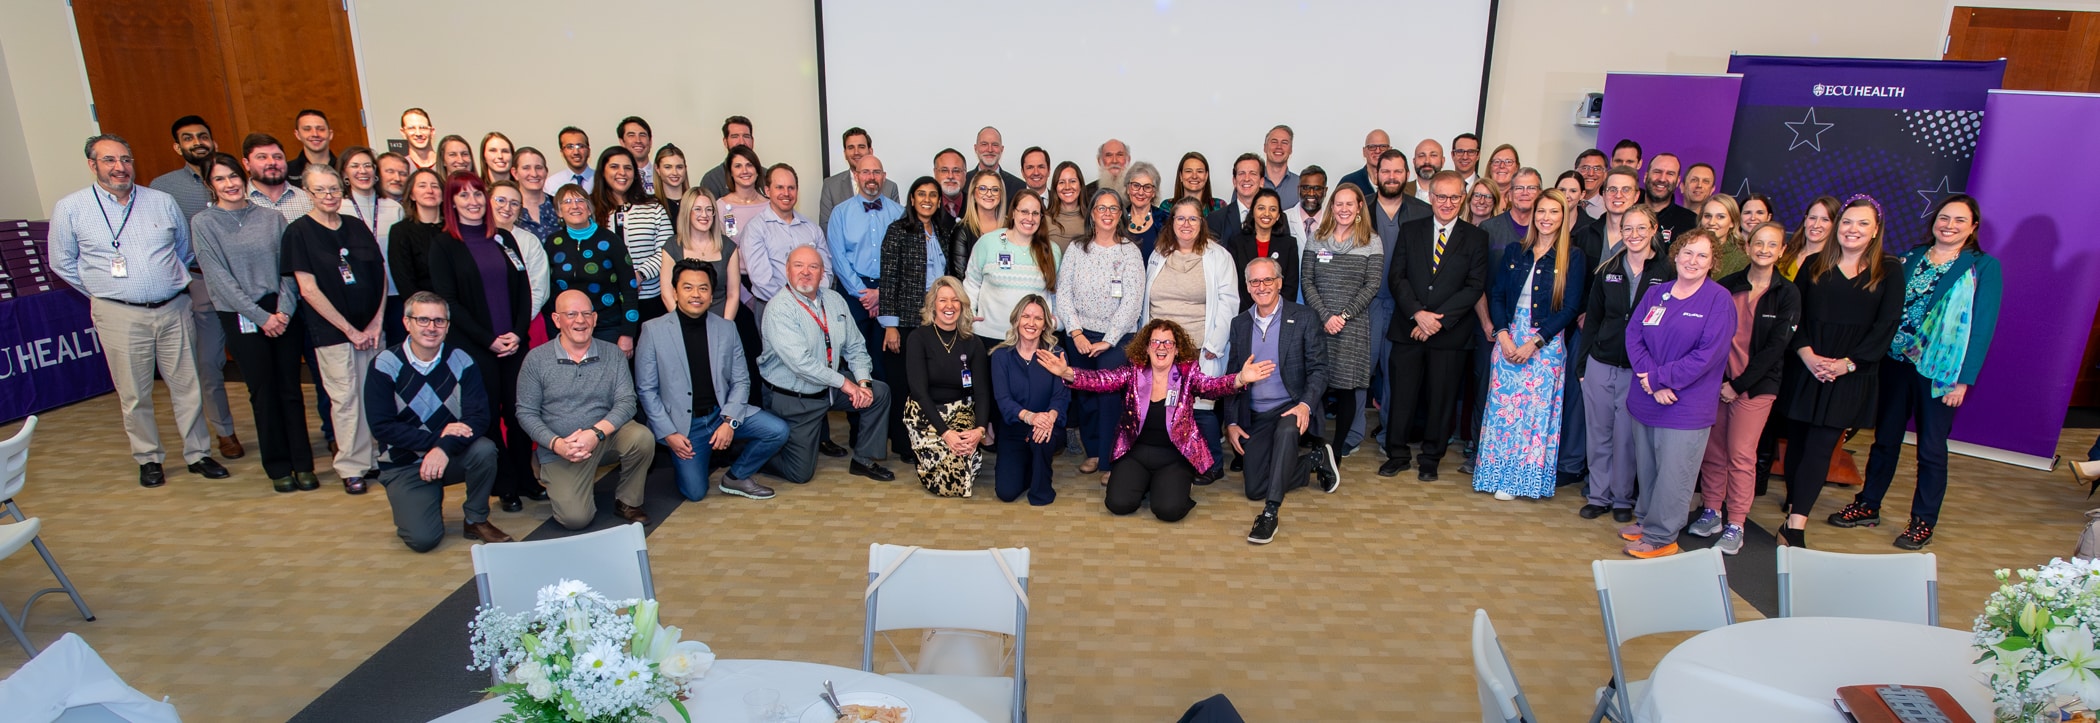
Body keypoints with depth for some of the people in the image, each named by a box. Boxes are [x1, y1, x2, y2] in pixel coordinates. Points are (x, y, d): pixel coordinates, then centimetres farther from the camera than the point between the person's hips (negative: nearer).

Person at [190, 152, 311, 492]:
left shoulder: (271, 217, 7)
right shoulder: (203, 223, 1)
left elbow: (289, 268, 4)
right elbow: (220, 278, -5)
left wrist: (284, 310, -9)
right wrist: (261, 317, -11)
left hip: (284, 314, 2)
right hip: (240, 318, -1)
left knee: (290, 388, 3)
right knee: (263, 392, 3)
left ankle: (303, 464, 11)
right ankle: (278, 468, 14)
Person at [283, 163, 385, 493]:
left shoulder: (357, 228, 10)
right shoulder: (299, 232, -3)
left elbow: (381, 277, 10)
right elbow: (309, 290, -8)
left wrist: (376, 323, -1)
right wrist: (350, 330, -9)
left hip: (372, 328, 4)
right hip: (332, 331, -4)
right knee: (345, 398, 1)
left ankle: (380, 456, 17)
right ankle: (352, 468, 12)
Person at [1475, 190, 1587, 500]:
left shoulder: (1573, 258, -2)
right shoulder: (1515, 251, 8)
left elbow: (1570, 308, -7)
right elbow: (1497, 295, 7)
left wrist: (1535, 342, -13)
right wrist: (1503, 334, -8)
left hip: (1547, 344, -3)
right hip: (1509, 338, 3)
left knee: (1536, 409, 2)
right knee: (1502, 404, 3)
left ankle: (1521, 477, 13)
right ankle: (1497, 472, 14)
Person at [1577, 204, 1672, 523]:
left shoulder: (1667, 273, -4)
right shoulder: (1607, 270, 6)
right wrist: (1581, 363, 7)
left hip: (1639, 370, -3)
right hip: (1600, 365, 3)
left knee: (1626, 436, 5)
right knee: (1598, 434, 9)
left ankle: (1622, 498, 22)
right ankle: (1598, 495, 22)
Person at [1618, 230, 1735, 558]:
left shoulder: (1719, 300, -7)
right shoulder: (1656, 294, 7)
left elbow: (1707, 355, -15)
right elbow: (1633, 335, 0)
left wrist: (1659, 377, -16)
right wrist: (1651, 381, -15)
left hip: (1687, 406, -5)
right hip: (1645, 401, 5)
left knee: (1673, 473, 1)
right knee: (1646, 467, 15)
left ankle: (1660, 536, 13)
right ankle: (1646, 519, 32)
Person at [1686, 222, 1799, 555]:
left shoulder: (1788, 294, -2)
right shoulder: (1727, 286, 4)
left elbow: (1775, 347, -6)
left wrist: (1738, 385, -10)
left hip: (1756, 385, -2)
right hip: (1716, 379, 2)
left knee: (1741, 454, -3)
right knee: (1712, 449, 6)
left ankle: (1735, 526, 5)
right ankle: (1712, 512, 21)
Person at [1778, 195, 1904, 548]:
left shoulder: (1889, 271, 3)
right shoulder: (1814, 266, 8)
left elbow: (1886, 326, -4)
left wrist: (1847, 364, -12)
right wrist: (1808, 356, -12)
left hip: (1852, 377, -2)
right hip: (1805, 369, 2)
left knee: (1820, 446, -6)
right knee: (1798, 440, 6)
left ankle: (1795, 525, -10)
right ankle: (1795, 503, 21)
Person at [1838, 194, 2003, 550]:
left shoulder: (1984, 267, -3)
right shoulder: (1911, 258, 8)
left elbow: (1982, 327, -7)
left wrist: (1963, 380, -11)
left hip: (1940, 372, -3)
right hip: (1896, 363, 4)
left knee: (1931, 448, 5)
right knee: (1885, 439, 12)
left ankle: (1923, 521, 17)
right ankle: (1867, 506, 23)